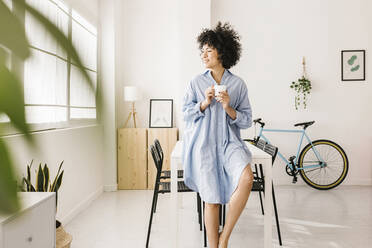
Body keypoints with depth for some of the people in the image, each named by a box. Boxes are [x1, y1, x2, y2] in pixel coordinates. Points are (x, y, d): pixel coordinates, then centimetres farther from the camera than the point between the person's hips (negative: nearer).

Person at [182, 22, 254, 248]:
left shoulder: (238, 83, 6)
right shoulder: (197, 82, 8)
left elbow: (247, 120, 6)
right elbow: (186, 114, 8)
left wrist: (228, 108, -12)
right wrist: (205, 103, -8)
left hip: (229, 141, 0)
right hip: (203, 144, 0)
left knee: (247, 178, -28)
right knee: (212, 200, -7)